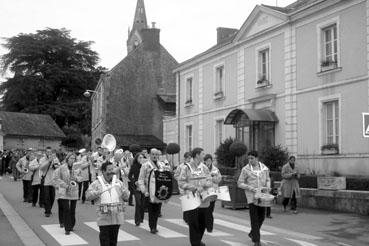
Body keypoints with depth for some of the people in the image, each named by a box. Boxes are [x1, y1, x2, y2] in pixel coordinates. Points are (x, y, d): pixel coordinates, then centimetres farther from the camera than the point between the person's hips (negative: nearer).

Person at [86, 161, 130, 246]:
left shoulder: (118, 182, 8)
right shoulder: (97, 183, 1)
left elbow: (126, 197, 7)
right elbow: (88, 196, -7)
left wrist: (124, 190, -13)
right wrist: (99, 192, -19)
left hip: (117, 216, 3)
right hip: (104, 217, -2)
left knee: (113, 239, 11)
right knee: (104, 239, 1)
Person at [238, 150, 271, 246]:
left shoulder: (264, 168, 3)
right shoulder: (245, 169, -5)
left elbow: (267, 180, 17)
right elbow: (240, 183, -2)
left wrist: (268, 187, -4)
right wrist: (250, 188, -15)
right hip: (251, 196, -4)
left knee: (262, 216, 10)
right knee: (254, 218, -4)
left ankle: (252, 233, 34)